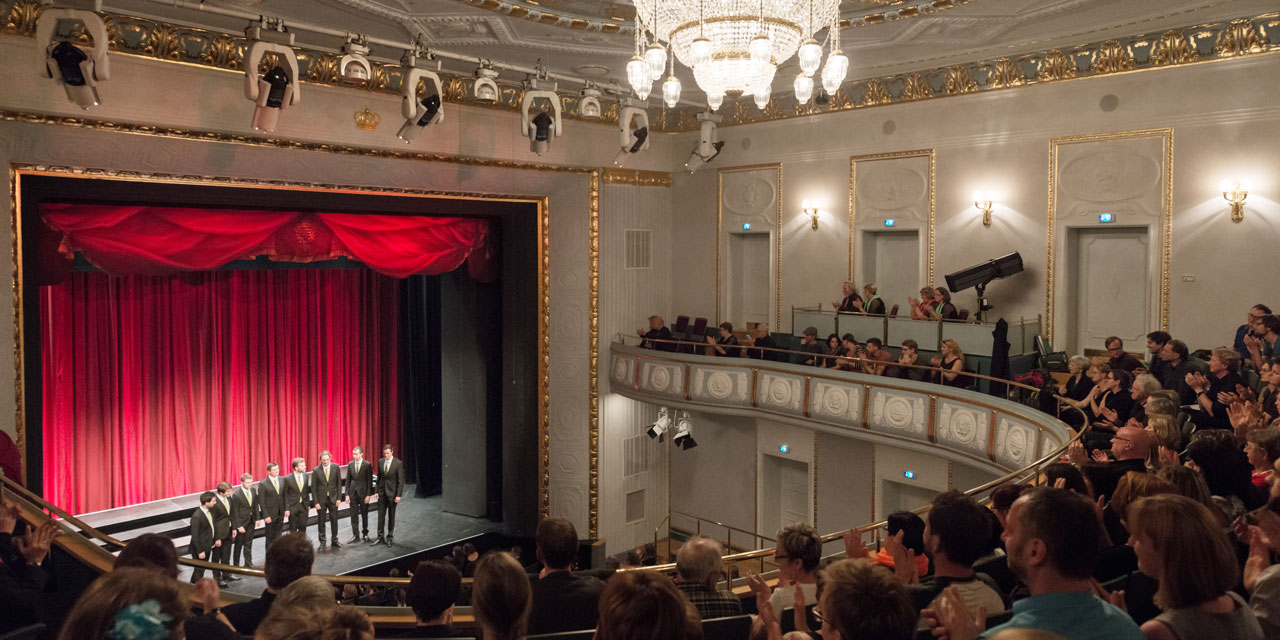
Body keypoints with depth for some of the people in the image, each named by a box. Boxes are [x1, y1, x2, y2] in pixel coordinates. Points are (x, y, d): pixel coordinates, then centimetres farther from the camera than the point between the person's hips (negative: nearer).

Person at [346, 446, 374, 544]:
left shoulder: (367, 465, -8)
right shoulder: (350, 464, 3)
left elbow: (369, 481, -7)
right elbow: (348, 480, 6)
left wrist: (368, 495, -11)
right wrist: (347, 494, 1)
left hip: (363, 493, -3)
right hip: (353, 493, 3)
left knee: (364, 515, 8)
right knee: (354, 515, 4)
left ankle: (365, 534, 21)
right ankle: (355, 536, 12)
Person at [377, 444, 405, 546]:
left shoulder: (398, 463, -11)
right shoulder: (380, 462, 2)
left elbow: (401, 480, -10)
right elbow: (379, 477, 10)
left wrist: (398, 495, -13)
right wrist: (377, 491, 4)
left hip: (392, 492, -3)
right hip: (382, 492, 3)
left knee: (391, 516, 7)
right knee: (381, 515, 4)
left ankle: (390, 538, 16)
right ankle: (380, 537, 11)